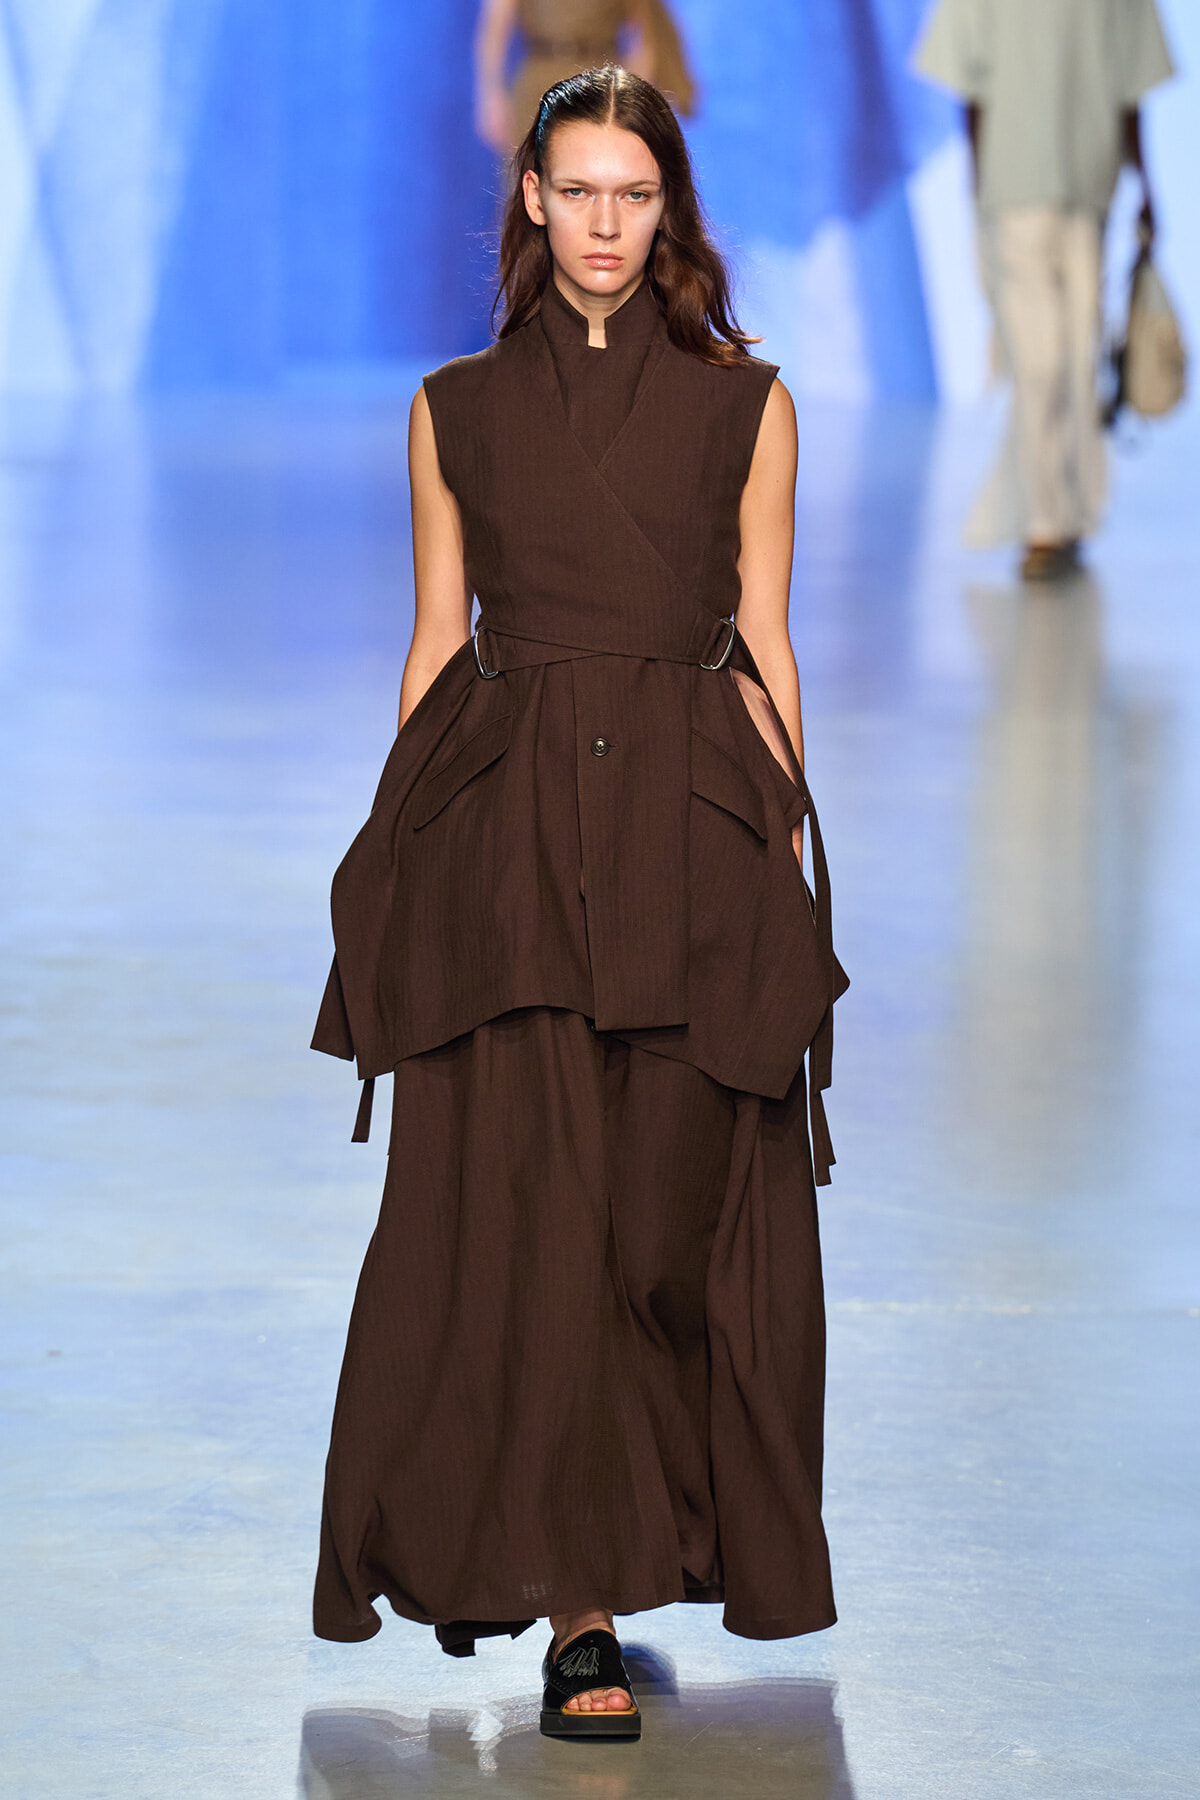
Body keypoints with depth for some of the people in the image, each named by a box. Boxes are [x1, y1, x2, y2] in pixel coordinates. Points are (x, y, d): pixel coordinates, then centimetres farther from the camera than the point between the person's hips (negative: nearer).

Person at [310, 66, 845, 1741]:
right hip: (506, 833, 0)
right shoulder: (458, 410, 8)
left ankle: (619, 1542, 23)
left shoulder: (745, 405, 6)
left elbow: (765, 645, 7)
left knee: (678, 1212, 1)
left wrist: (786, 854, 2)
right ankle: (576, 1605, -4)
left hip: (695, 841, 0)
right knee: (520, 1214, -7)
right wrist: (401, 864, 4)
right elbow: (435, 639, 9)